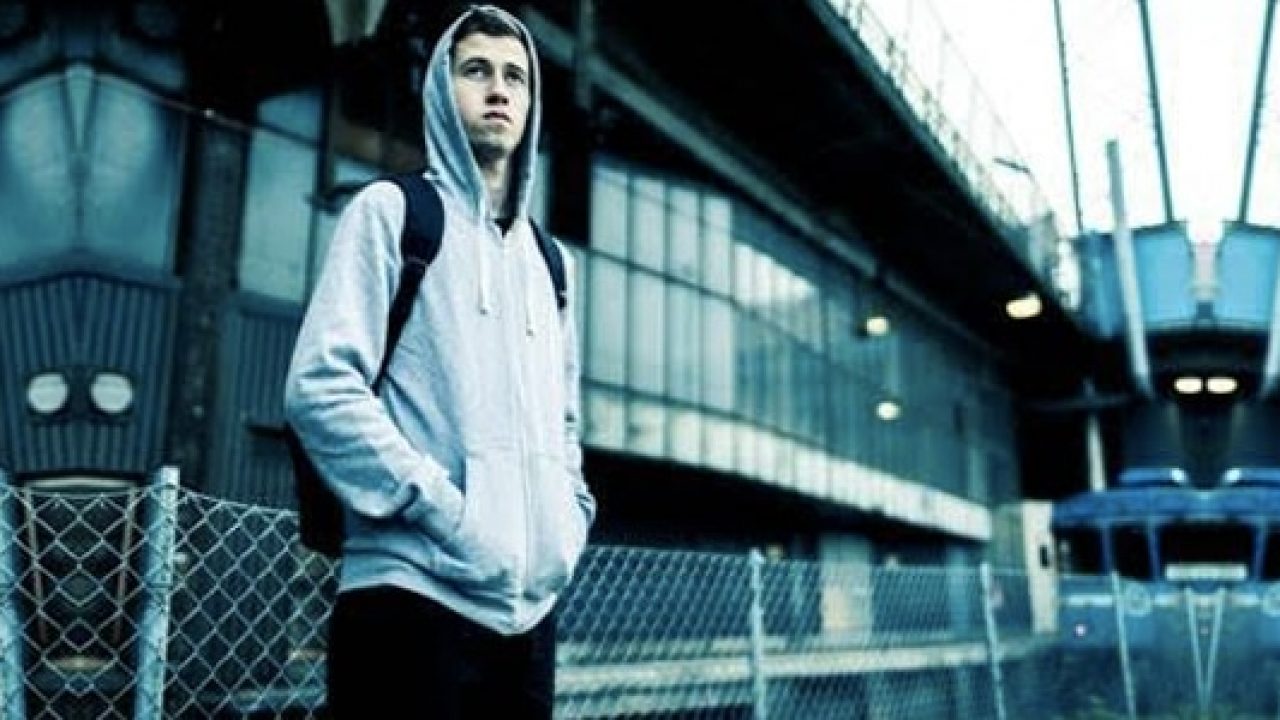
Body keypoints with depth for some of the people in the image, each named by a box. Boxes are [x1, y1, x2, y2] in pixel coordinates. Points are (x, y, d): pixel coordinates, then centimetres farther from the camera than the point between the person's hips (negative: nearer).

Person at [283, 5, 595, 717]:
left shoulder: (549, 259, 19)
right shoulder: (392, 211, 2)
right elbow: (319, 387, -10)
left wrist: (571, 521, 8)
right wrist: (445, 511, -16)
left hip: (527, 605, 6)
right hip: (413, 593, -5)